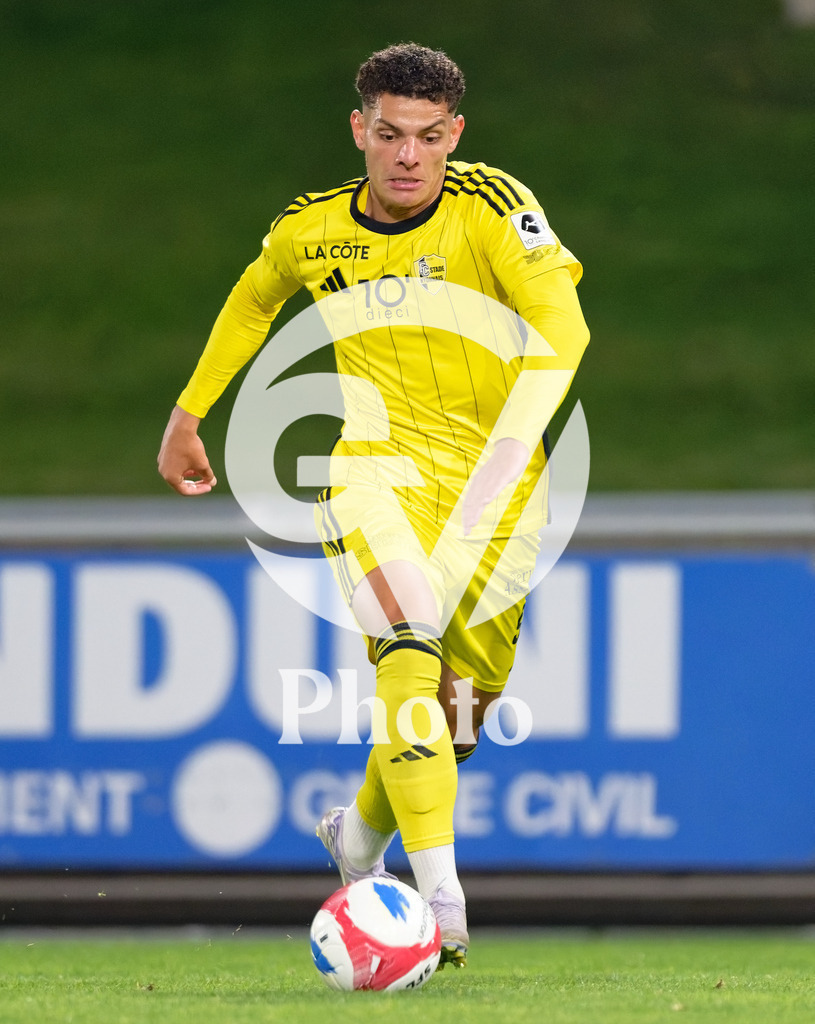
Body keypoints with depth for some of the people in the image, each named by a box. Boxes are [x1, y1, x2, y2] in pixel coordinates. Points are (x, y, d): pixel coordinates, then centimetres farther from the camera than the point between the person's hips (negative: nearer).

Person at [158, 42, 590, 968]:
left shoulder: (491, 208, -11)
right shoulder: (311, 230, -1)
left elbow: (561, 326, -25)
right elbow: (251, 303, 22)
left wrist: (511, 444, -40)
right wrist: (187, 415, 25)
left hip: (494, 480, 0)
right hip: (377, 464, 0)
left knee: (463, 694, 6)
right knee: (408, 650, -25)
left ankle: (361, 831, 37)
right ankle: (438, 894, -31)